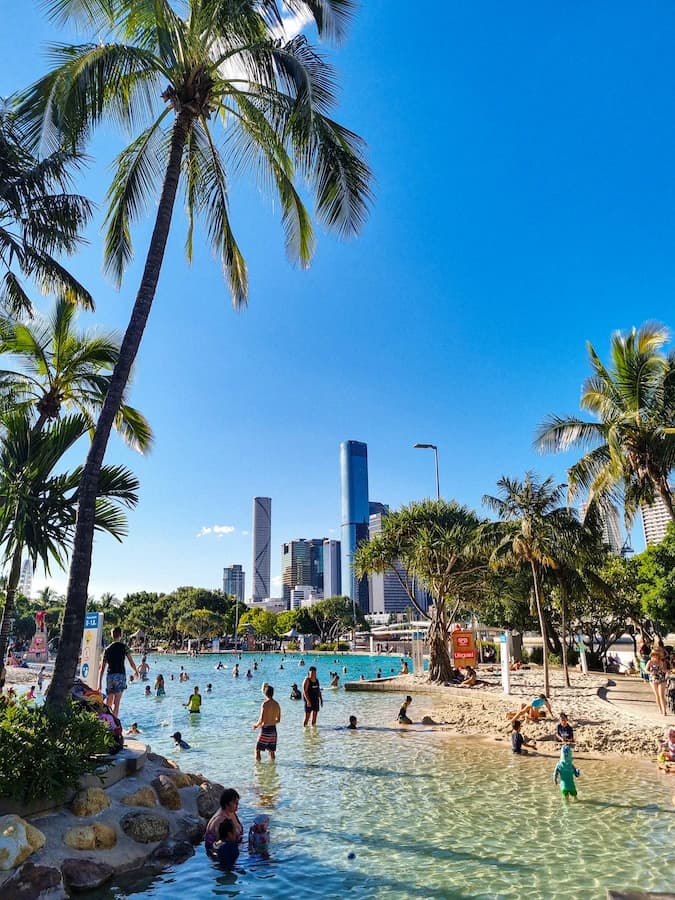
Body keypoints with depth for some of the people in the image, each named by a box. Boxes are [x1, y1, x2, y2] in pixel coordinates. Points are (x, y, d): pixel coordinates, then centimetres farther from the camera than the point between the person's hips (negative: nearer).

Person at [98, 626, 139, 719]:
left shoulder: (107, 649, 12)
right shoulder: (124, 647, 1)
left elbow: (102, 668, 12)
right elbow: (131, 663, 1)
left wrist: (99, 683, 17)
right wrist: (136, 671, 20)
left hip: (109, 676, 4)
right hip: (120, 675, -4)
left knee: (108, 703, 13)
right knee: (116, 703, -5)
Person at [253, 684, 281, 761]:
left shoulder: (264, 703, -14)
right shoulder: (276, 704, 5)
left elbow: (261, 719, -18)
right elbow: (278, 720, 13)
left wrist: (256, 725, 1)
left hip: (265, 730, -6)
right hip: (273, 730, 6)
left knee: (257, 750, 7)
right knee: (272, 751, 17)